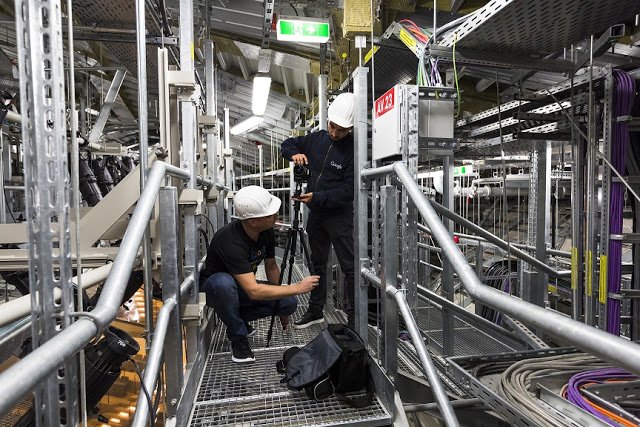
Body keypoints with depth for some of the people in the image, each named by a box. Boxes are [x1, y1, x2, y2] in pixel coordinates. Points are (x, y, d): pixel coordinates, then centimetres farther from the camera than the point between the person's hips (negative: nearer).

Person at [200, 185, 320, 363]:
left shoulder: (267, 232, -13)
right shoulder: (230, 240, -36)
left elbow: (271, 267, 4)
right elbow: (254, 292, -41)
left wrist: (280, 307, 10)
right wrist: (297, 287, -34)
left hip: (244, 286, 6)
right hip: (214, 288, -5)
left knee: (289, 303, -17)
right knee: (224, 282, -41)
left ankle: (239, 317, 5)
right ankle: (238, 337, -16)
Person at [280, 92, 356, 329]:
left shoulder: (353, 150, -15)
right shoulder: (317, 139, 4)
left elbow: (348, 191, -19)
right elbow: (287, 144, 17)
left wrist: (317, 197, -25)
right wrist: (294, 153, -5)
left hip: (340, 215, -7)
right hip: (315, 213, 7)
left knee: (349, 267, -2)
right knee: (317, 264, 17)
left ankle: (354, 317, 10)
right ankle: (315, 311, 31)